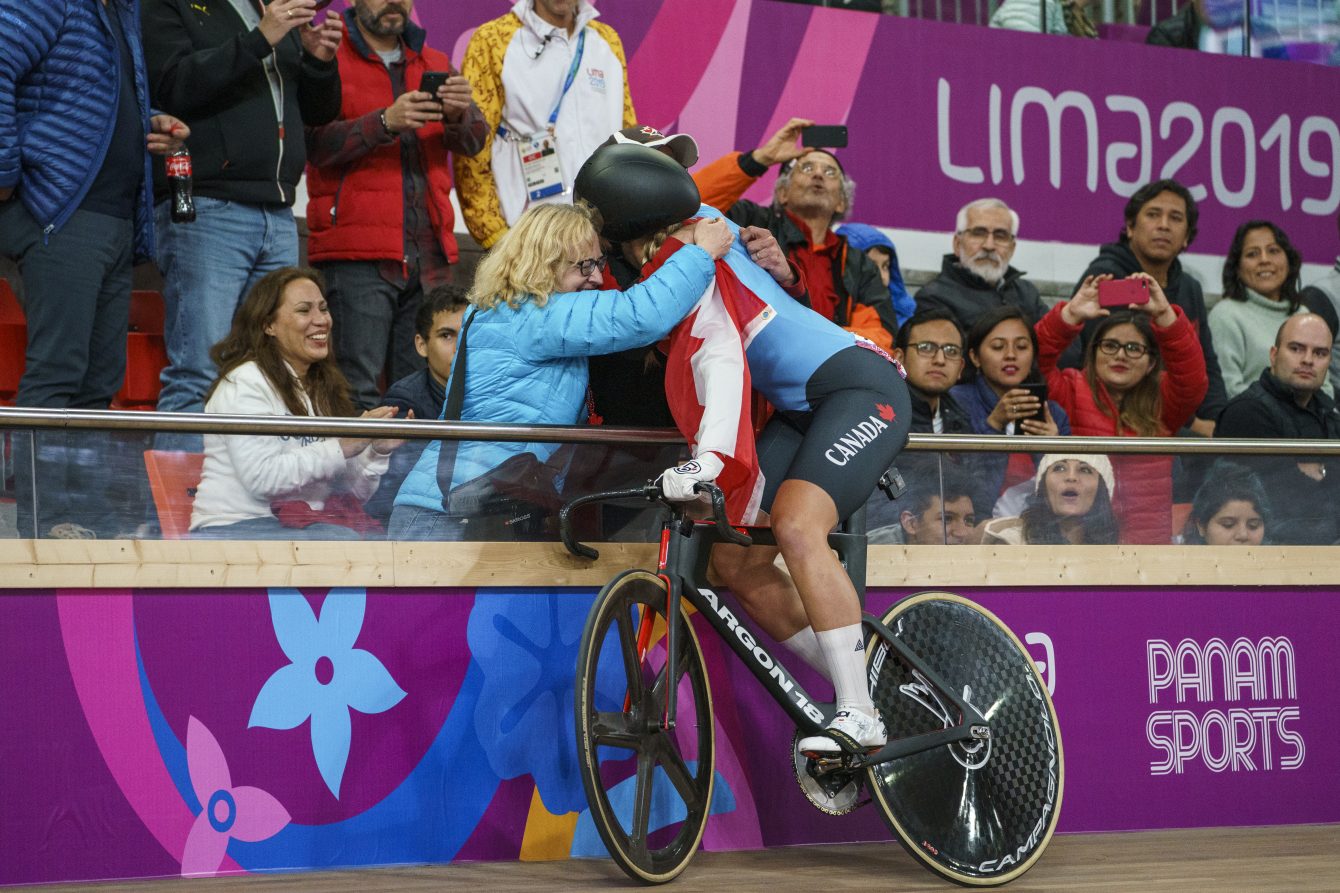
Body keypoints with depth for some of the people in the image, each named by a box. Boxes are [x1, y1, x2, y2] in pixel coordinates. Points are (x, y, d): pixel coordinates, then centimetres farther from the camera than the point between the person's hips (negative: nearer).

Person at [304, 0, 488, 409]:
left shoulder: (435, 65, 19)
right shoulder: (330, 59, 4)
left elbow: (472, 141, 7)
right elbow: (315, 143, -9)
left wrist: (460, 114, -15)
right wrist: (385, 122, -22)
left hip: (429, 254, 5)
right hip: (358, 253, -5)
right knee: (358, 391, -11)